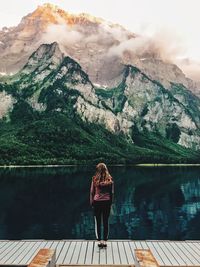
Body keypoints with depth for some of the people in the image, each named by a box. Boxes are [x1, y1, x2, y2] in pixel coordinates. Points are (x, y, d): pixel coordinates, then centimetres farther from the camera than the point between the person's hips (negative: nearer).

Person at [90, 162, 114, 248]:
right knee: (106, 222, 12)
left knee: (98, 222, 11)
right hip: (107, 202, 1)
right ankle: (105, 241, 18)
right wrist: (110, 202, 13)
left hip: (97, 202, -1)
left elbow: (92, 192, -4)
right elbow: (112, 193, 1)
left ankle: (99, 241, 16)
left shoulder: (95, 179, -9)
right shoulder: (110, 179, -5)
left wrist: (91, 203, 7)